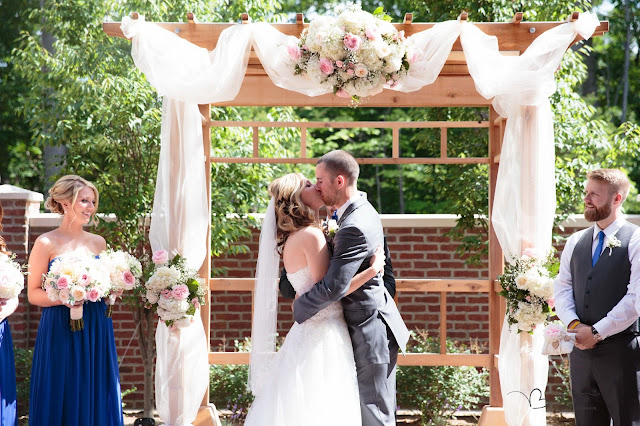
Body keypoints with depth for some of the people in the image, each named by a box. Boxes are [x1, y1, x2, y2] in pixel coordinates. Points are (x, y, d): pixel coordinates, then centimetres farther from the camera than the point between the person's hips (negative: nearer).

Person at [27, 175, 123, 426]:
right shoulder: (47, 243, -5)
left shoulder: (98, 242, 10)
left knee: (96, 399, 6)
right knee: (63, 399, 0)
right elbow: (33, 294, -6)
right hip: (60, 330, -5)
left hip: (96, 330, 5)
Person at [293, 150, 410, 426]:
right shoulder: (364, 211, 7)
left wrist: (299, 308, -14)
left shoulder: (354, 227, -26)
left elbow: (334, 287, -28)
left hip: (370, 333, -10)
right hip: (376, 323, 10)